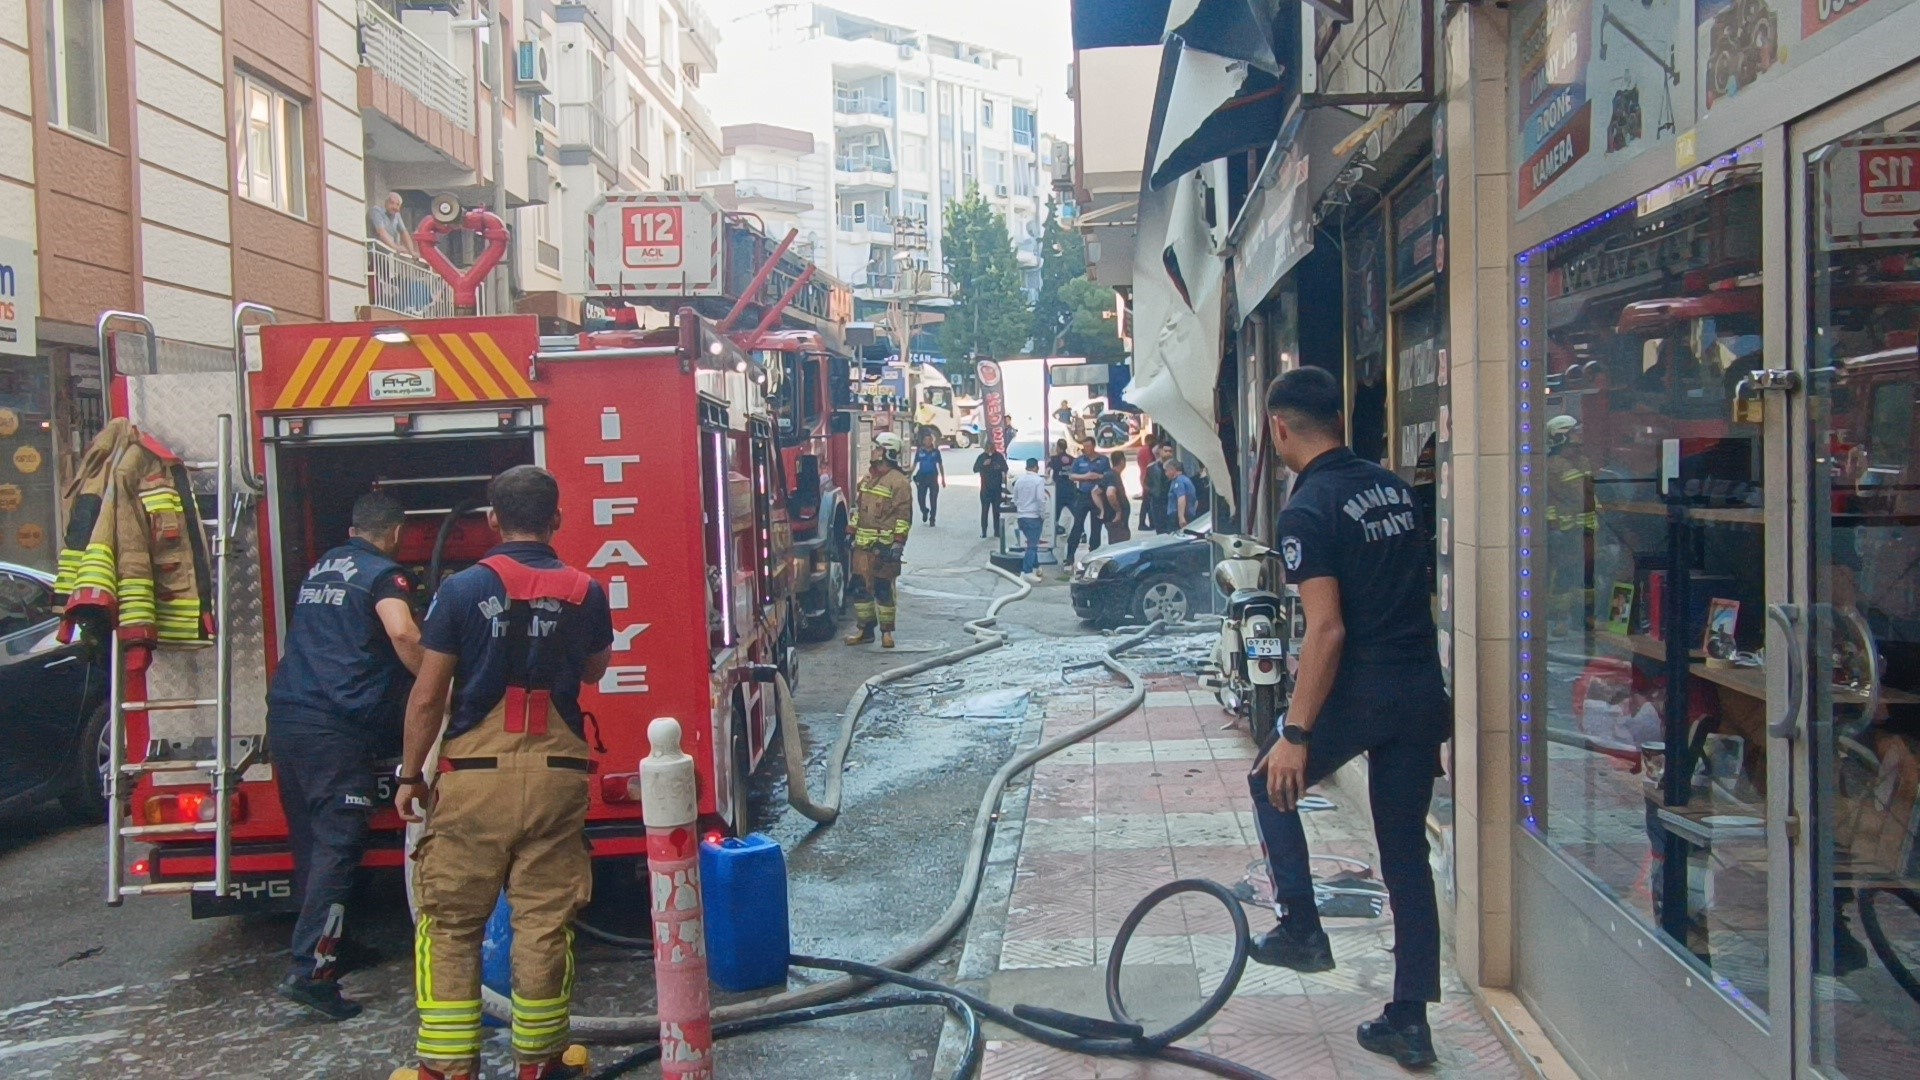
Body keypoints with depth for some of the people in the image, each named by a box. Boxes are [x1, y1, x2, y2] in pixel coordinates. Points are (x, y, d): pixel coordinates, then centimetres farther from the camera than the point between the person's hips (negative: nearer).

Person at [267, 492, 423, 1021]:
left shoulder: (321, 567, 22)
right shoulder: (383, 573, -2)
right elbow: (402, 633, -22)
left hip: (285, 714, 8)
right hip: (337, 725, -8)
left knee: (309, 839, 16)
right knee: (337, 844, -8)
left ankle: (325, 943, 27)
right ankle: (310, 969, -14)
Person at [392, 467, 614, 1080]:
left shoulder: (463, 589, -4)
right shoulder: (585, 592, 2)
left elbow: (428, 694, -3)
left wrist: (411, 776, 7)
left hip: (476, 777, -2)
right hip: (556, 776, 2)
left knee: (450, 925, 9)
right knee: (545, 924, 8)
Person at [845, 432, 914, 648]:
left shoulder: (897, 481, -8)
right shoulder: (867, 477, 15)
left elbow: (904, 515, -12)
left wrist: (898, 543, -17)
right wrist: (851, 533, 17)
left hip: (884, 546, -7)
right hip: (862, 544, 7)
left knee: (883, 588, -1)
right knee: (860, 586, 8)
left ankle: (887, 631, 8)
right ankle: (864, 629, 17)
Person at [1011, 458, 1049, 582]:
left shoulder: (1019, 480, 8)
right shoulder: (1039, 480, -12)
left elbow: (1015, 499, 15)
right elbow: (1040, 499, -18)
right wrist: (1043, 514, -8)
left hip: (1020, 516, 7)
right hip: (1033, 516, -7)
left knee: (1032, 543, 20)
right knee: (1032, 545, -4)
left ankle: (1035, 567, 27)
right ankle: (1027, 572, -10)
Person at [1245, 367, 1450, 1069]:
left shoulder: (1307, 511, -14)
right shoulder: (1394, 488, 10)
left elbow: (1326, 630, -20)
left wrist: (1296, 734, -17)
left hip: (1359, 693, -7)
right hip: (1423, 690, 7)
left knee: (1272, 782, 21)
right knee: (1407, 852, 12)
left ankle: (1300, 927, 20)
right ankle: (1409, 1021, 17)